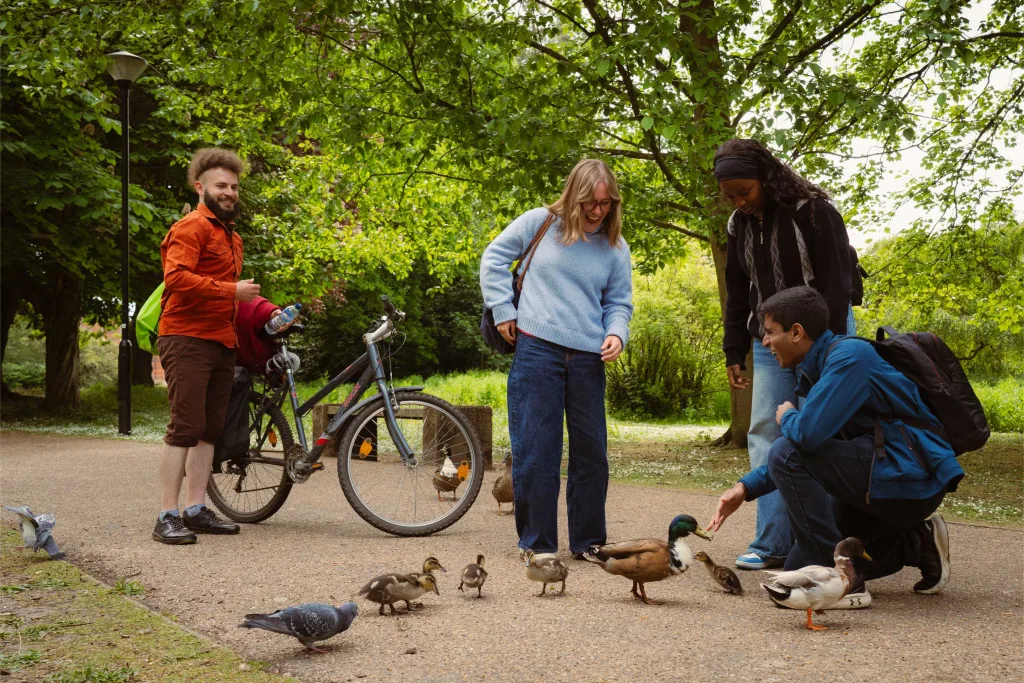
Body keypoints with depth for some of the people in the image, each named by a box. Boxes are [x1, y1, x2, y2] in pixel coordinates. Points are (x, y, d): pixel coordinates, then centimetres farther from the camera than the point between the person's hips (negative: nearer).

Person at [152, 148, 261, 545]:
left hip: (222, 343, 9)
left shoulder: (231, 235, 24)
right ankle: (167, 517, -9)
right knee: (185, 428, -11)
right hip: (188, 339, -9)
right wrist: (231, 290, -21)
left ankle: (196, 509, 16)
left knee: (209, 430, 10)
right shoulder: (192, 227, -7)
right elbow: (177, 277, -22)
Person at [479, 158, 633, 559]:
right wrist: (503, 311, 2)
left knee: (592, 450, 7)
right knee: (535, 449, 0)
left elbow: (619, 303, 15)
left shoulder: (615, 247, 8)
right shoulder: (540, 222, 0)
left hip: (588, 358, 3)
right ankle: (537, 542, 9)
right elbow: (493, 259, 8)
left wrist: (616, 333, -6)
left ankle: (588, 541, 19)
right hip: (537, 349, -3)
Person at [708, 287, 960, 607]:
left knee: (787, 453, -20)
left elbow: (809, 433, -31)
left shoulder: (849, 355, -19)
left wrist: (786, 418, -6)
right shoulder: (815, 369, 11)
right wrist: (746, 487, 8)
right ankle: (916, 544, 16)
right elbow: (809, 440, 18)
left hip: (910, 479, -10)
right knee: (800, 568, 11)